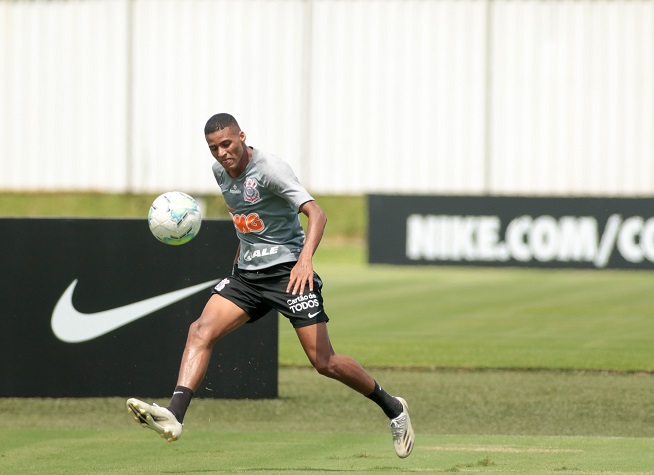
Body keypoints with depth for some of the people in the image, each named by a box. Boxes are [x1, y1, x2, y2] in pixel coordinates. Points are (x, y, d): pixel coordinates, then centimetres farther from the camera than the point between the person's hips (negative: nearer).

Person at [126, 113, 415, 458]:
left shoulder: (269, 169, -17)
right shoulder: (220, 171, 6)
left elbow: (316, 214, -27)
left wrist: (305, 258, -42)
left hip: (288, 271, -7)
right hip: (247, 272, 7)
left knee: (324, 362, -9)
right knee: (201, 330, -16)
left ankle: (392, 407, 13)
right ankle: (173, 416, -27)